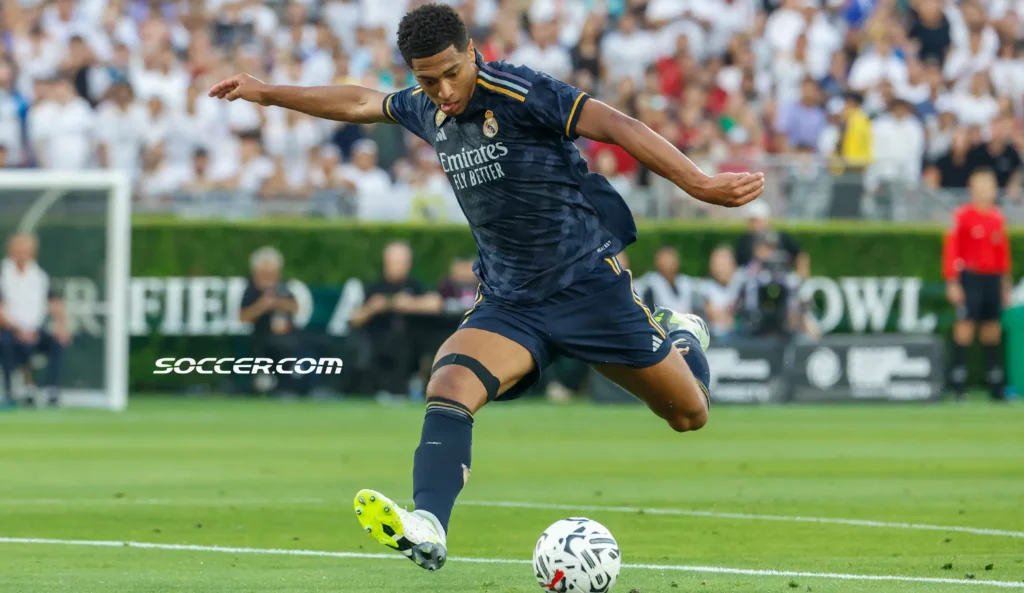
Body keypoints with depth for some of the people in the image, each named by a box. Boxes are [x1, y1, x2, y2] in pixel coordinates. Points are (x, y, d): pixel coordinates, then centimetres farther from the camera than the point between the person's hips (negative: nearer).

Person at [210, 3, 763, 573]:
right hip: (509, 300, 5)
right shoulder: (428, 109, 4)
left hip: (587, 281, -5)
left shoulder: (522, 93, -17)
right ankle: (428, 530, -42)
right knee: (450, 386, -26)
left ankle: (681, 337, 43)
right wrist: (269, 93, 31)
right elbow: (360, 103, 23)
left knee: (689, 416, 7)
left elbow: (615, 126, -23)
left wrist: (699, 183, -32)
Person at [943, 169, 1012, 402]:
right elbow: (951, 249, -8)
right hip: (970, 277, -5)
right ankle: (958, 385, -8)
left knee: (992, 331, 7)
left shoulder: (998, 217, 12)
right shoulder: (962, 216, -5)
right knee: (965, 328, -9)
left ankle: (996, 387, 10)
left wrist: (1006, 282, 16)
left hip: (993, 279, 5)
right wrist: (952, 283, -13)